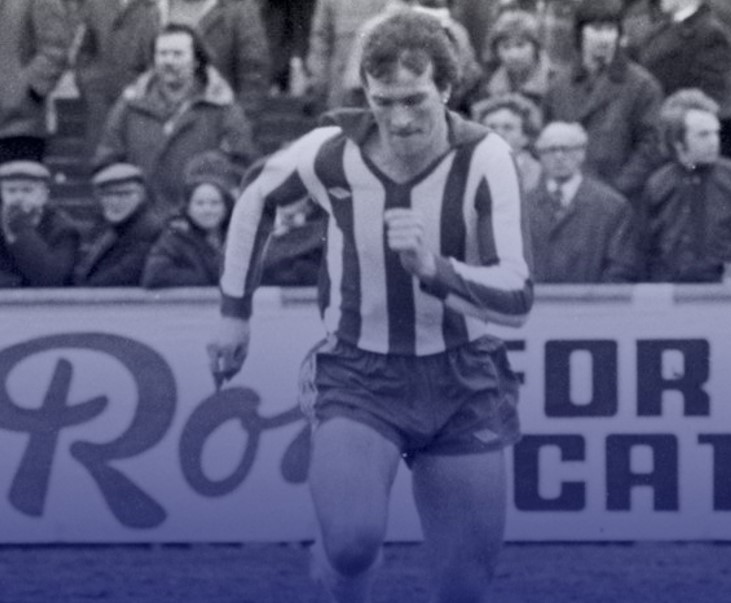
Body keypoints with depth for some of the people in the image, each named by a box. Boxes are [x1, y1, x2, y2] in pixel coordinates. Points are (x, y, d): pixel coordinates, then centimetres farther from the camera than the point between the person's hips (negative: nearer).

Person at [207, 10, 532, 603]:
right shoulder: (332, 151, -13)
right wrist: (235, 311, 14)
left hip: (461, 382, 1)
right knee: (352, 540, -25)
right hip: (358, 376, 0)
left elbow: (516, 298, -23)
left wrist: (434, 267, -40)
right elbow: (257, 196, 10)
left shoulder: (484, 160, -17)